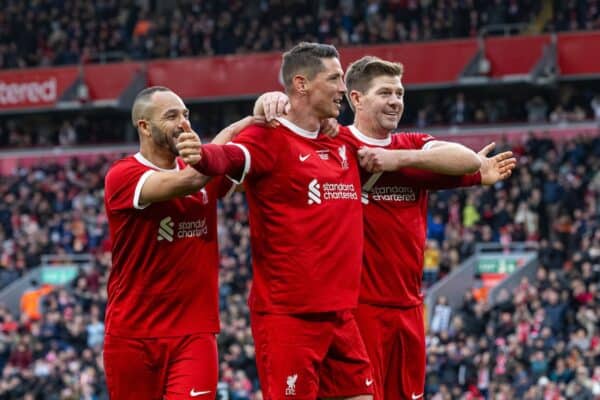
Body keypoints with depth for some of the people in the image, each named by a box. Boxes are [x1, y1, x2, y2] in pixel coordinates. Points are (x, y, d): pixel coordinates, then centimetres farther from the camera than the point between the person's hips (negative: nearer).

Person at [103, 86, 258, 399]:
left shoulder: (204, 173, 8)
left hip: (195, 332, 3)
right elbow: (188, 180, -23)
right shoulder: (122, 176, -8)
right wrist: (235, 129, -14)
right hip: (133, 335, -3)